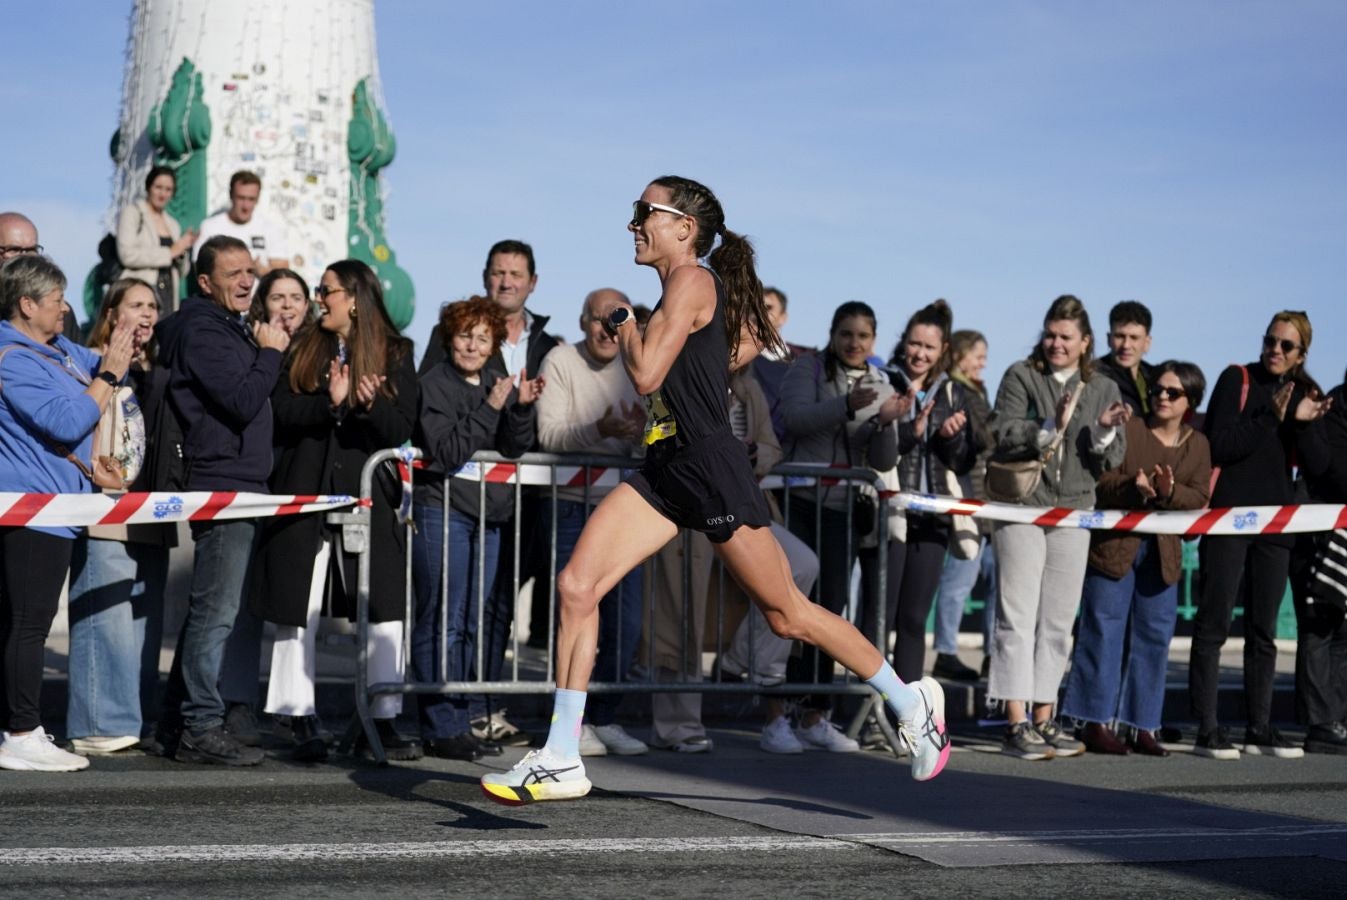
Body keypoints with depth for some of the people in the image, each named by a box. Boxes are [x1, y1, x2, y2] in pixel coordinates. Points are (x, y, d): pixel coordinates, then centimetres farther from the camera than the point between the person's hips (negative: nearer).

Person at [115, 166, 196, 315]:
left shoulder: (173, 225, 20)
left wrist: (182, 251, 1)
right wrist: (170, 252, -8)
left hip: (168, 296, 5)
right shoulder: (132, 213, 5)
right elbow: (127, 255, -10)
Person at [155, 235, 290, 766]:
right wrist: (270, 354, -8)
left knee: (209, 608, 13)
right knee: (215, 609, -10)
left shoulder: (228, 328, 21)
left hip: (240, 484, 11)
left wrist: (264, 353, 10)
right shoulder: (203, 332, -11)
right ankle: (201, 728, -9)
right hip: (223, 486, -11)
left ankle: (179, 722, 19)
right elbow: (244, 403, -20)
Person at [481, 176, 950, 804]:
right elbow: (752, 340, 31)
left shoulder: (691, 281, -13)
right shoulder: (687, 286, 15)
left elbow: (646, 374, -21)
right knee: (576, 585, -6)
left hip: (711, 468, -9)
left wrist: (626, 327, -4)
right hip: (664, 470, 9)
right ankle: (561, 762, -4)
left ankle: (912, 703, 22)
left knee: (787, 615, 3)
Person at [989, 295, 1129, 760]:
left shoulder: (1104, 389, 12)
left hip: (1074, 512, 4)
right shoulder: (1021, 377, 3)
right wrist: (1052, 426, -21)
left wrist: (1106, 430, -12)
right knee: (1018, 617, -7)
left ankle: (1043, 720, 13)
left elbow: (1110, 461, 8)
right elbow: (1007, 435, -9)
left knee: (1058, 622, 6)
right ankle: (1016, 725, -8)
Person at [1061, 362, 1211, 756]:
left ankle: (1142, 726, 11)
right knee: (1104, 631, -4)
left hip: (1163, 552, 4)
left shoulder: (1198, 445, 9)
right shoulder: (1127, 429, -2)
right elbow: (1102, 482, -10)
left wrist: (1170, 493, -21)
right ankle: (1096, 722, 0)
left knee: (1154, 637, 5)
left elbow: (1199, 498, -1)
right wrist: (1134, 488, -28)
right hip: (1114, 545, -4)